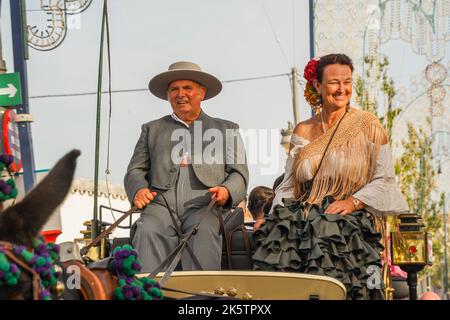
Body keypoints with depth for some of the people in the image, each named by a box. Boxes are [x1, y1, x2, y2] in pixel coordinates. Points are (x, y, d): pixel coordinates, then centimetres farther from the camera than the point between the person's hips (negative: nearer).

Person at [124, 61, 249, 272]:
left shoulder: (226, 130, 23)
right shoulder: (152, 129, 26)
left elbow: (239, 173, 15)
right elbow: (135, 170, 20)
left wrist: (226, 190, -9)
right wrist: (138, 190, -5)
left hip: (203, 207, -1)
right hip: (161, 205, 1)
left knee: (204, 233, -35)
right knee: (147, 232, -33)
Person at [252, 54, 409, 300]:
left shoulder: (368, 126, 5)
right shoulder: (302, 131, 16)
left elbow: (385, 180, 3)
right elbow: (287, 186, 17)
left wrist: (354, 201, -12)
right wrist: (275, 220, 2)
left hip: (349, 228, -3)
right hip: (300, 227, 3)